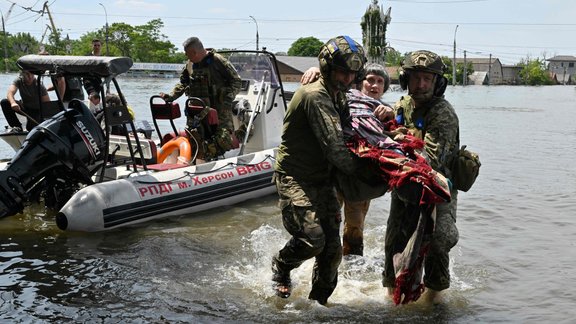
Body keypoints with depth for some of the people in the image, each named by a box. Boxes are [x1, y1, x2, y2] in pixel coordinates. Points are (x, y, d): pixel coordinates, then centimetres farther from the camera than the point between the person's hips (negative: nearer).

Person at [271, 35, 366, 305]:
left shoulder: (339, 96, 12)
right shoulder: (315, 95, -20)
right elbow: (333, 146, -24)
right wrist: (356, 173, -12)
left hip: (322, 179, 9)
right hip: (294, 178, -8)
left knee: (331, 248, 4)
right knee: (312, 239, -20)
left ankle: (318, 301, 23)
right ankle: (281, 266, 14)